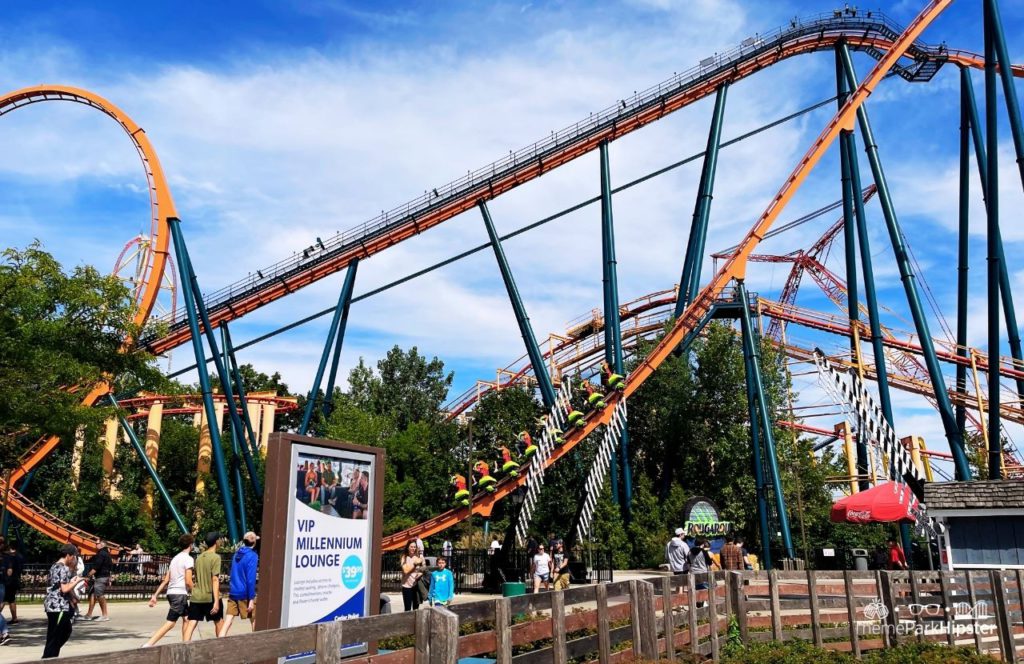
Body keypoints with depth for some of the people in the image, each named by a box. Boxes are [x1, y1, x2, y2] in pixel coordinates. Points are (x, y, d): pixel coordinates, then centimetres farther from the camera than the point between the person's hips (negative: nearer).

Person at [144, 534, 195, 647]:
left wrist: (155, 595, 14)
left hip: (171, 592, 9)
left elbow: (166, 580, 14)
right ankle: (148, 645, -20)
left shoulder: (175, 558, 16)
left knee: (186, 618, 18)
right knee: (170, 623, -10)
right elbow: (188, 581, -14)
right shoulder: (188, 559, -8)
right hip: (180, 593, -9)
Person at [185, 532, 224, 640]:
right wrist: (216, 601, -18)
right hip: (210, 597, -5)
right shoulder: (215, 557, -10)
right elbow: (215, 580, -16)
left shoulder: (199, 557, 11)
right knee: (218, 621, 13)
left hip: (196, 597, 5)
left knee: (191, 623, -1)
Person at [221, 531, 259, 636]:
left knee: (227, 622, 1)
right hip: (244, 594, -6)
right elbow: (251, 579, -17)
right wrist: (251, 599, -16)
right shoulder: (252, 556, -12)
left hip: (233, 593, 6)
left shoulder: (237, 553, 9)